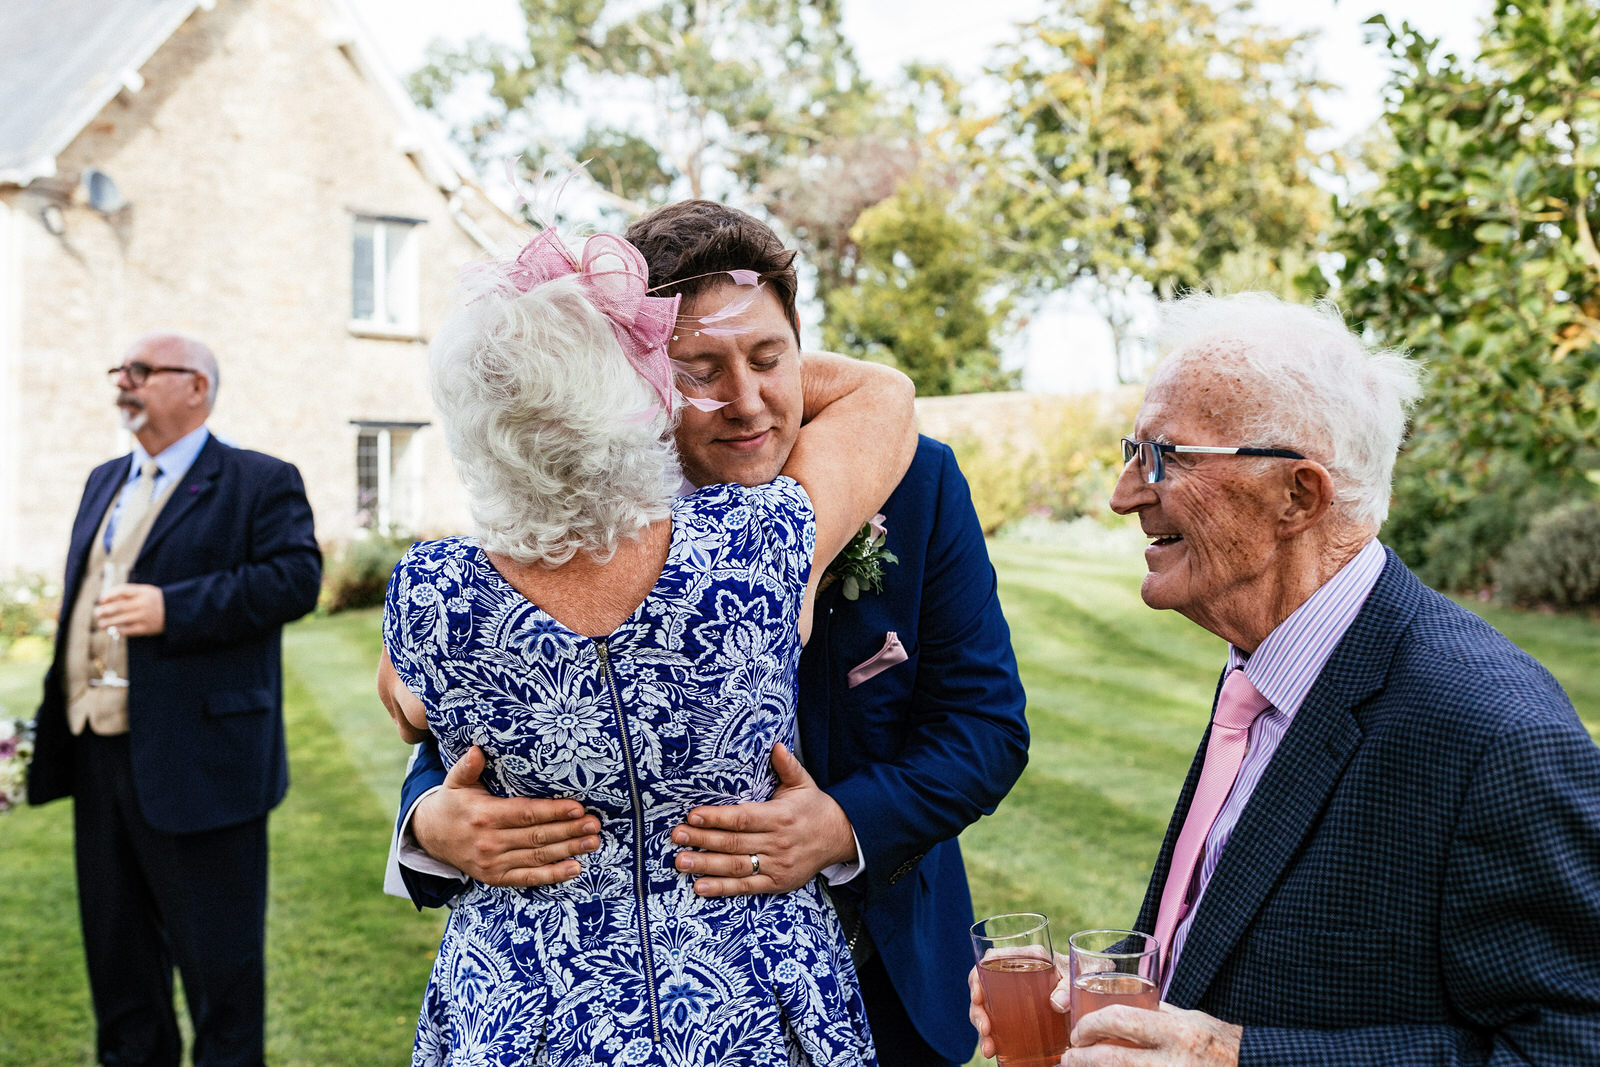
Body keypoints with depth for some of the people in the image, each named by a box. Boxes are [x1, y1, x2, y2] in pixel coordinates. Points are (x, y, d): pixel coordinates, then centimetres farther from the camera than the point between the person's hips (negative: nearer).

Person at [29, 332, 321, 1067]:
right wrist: (56, 718, 15)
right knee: (116, 944, 17)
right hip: (99, 755, 8)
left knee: (216, 951, 2)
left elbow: (296, 578, -17)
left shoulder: (260, 483, -5)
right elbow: (79, 595, 22)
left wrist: (173, 608, -23)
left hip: (197, 759, -7)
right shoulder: (104, 483, 19)